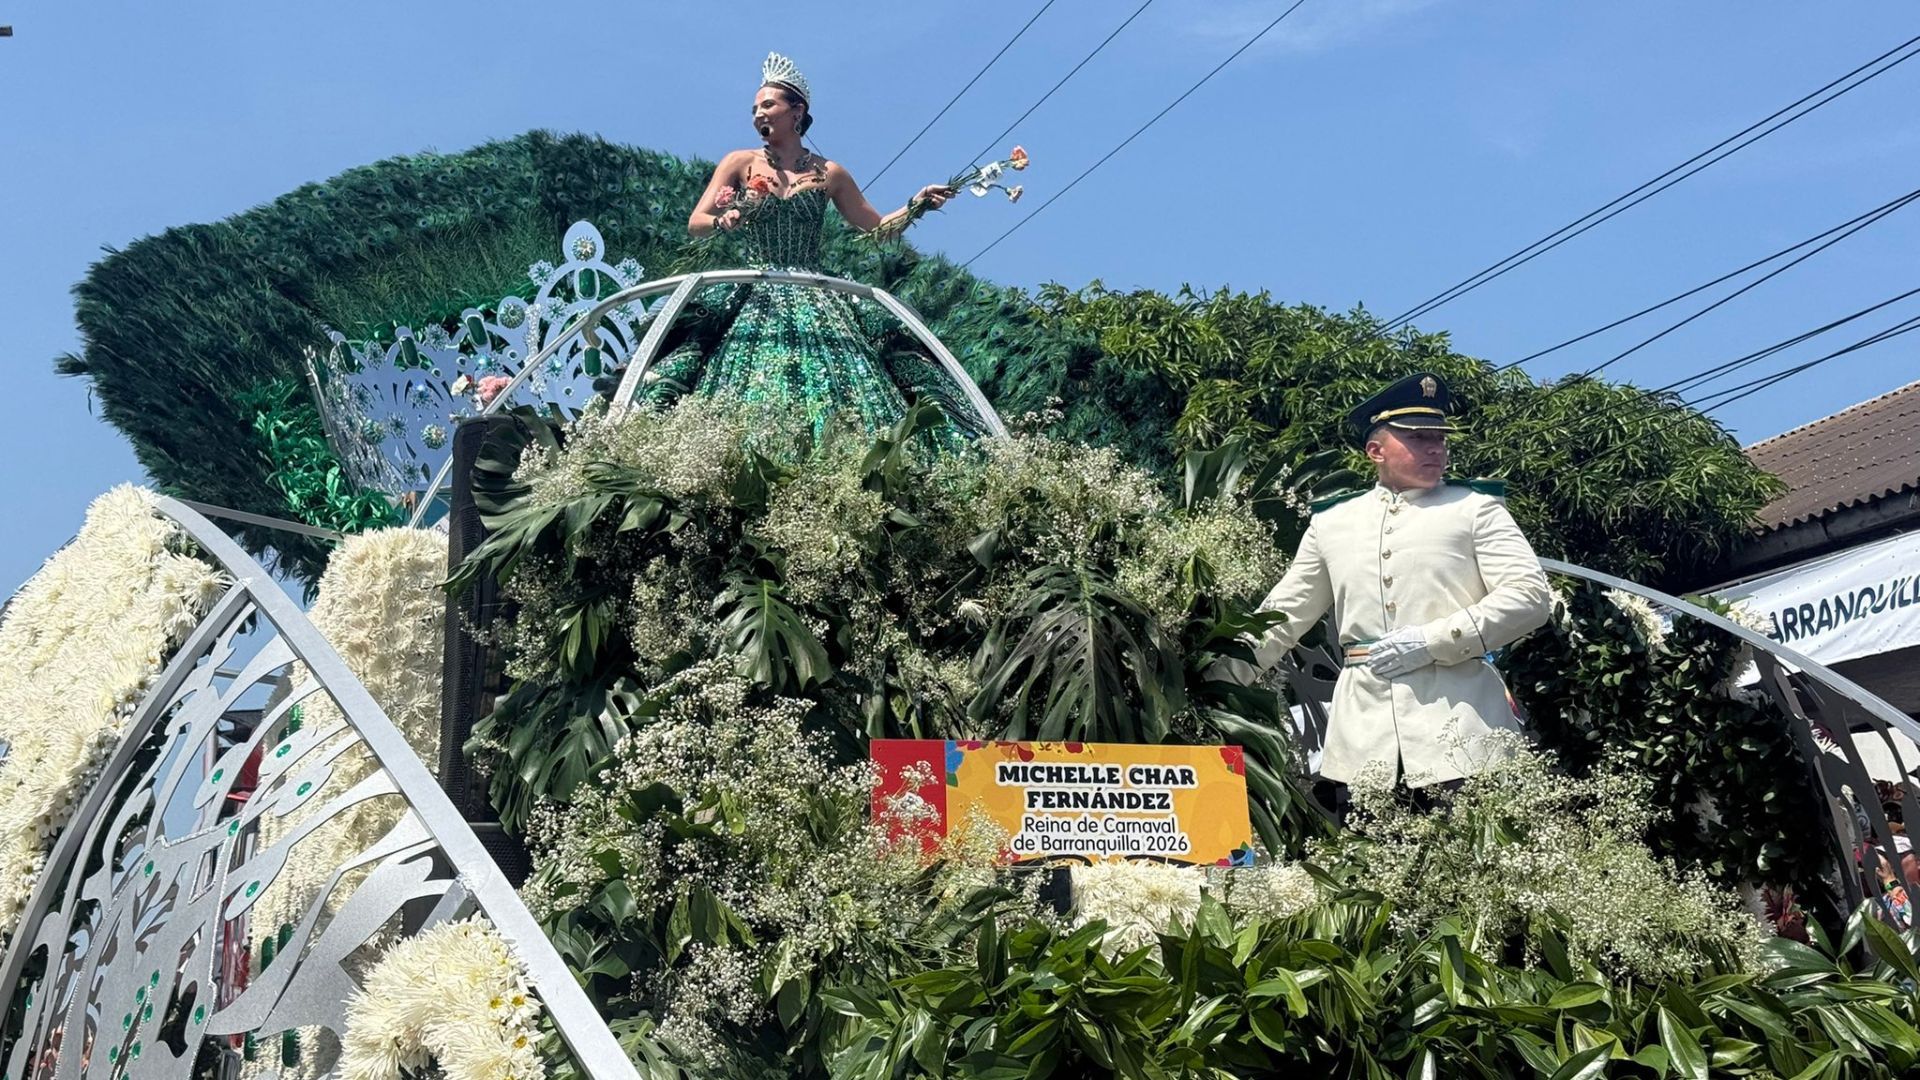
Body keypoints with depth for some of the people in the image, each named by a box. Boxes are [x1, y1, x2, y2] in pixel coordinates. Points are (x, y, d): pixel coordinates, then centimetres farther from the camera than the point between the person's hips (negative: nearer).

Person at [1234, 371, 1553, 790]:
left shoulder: (1475, 508, 7)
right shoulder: (1331, 521, 15)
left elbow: (1531, 596, -2)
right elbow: (1284, 615, 20)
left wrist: (1432, 641, -10)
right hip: (1362, 734, 2)